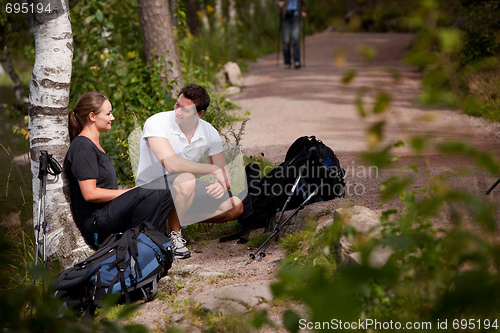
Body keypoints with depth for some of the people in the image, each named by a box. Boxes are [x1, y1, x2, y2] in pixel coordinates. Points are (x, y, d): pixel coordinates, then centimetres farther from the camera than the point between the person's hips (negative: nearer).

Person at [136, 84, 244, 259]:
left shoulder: (209, 132, -5)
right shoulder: (156, 123, -22)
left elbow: (224, 174, 1)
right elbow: (171, 164, -34)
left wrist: (221, 184, -25)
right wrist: (213, 169, -27)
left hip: (186, 187, 6)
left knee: (235, 206, -7)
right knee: (186, 180, -37)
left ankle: (179, 217, 5)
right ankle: (172, 233, -15)